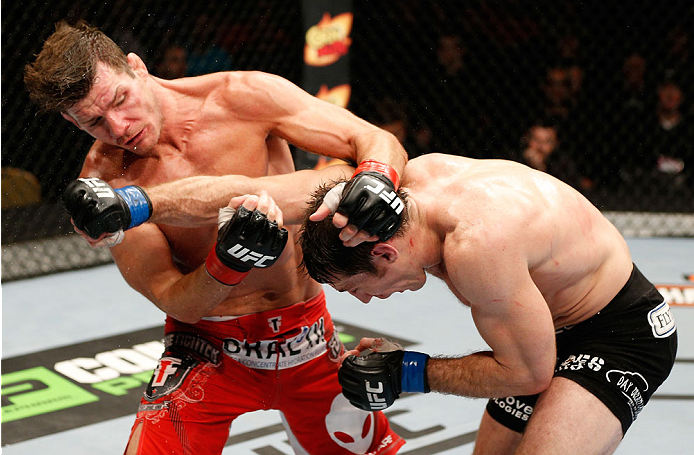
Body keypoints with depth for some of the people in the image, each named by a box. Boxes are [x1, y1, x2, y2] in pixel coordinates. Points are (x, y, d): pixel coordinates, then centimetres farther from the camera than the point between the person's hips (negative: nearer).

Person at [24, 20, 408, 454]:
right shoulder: (103, 181, -14)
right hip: (209, 345, -1)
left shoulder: (246, 97, -14)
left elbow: (379, 142, -13)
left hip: (307, 332, 2)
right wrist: (227, 261, -38)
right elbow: (177, 303, -18)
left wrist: (376, 178, -36)